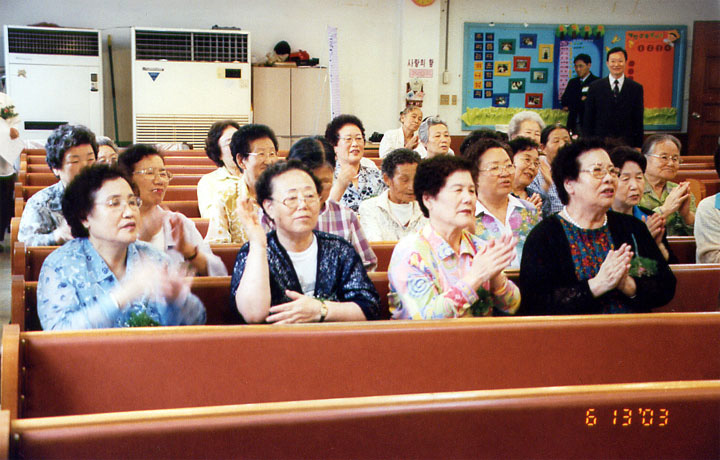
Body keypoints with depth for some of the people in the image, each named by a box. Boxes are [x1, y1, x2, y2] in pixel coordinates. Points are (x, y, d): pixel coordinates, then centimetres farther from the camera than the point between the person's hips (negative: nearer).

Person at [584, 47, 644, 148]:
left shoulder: (636, 88, 5)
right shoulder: (595, 87, 5)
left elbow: (639, 121, 5)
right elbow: (587, 119, 5)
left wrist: (638, 146, -1)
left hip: (627, 143, 0)